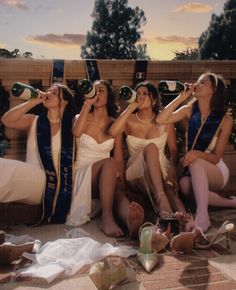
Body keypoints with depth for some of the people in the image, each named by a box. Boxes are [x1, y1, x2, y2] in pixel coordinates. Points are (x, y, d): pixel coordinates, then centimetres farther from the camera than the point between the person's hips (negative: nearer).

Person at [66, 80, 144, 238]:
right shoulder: (82, 118, 9)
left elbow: (119, 158, 6)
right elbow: (76, 132, -18)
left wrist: (121, 182, -11)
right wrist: (87, 103, -10)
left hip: (107, 176, 2)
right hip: (82, 174, -2)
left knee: (118, 192, -35)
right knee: (109, 163, -35)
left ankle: (130, 217, -67)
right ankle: (107, 218, -51)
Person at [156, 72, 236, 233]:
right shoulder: (190, 110, -1)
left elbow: (215, 157, -11)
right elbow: (160, 120, -16)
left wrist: (196, 153, -31)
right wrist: (182, 97, -14)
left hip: (216, 171, -3)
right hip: (194, 172, 3)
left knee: (195, 162, -37)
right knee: (185, 185, -34)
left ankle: (202, 216, -50)